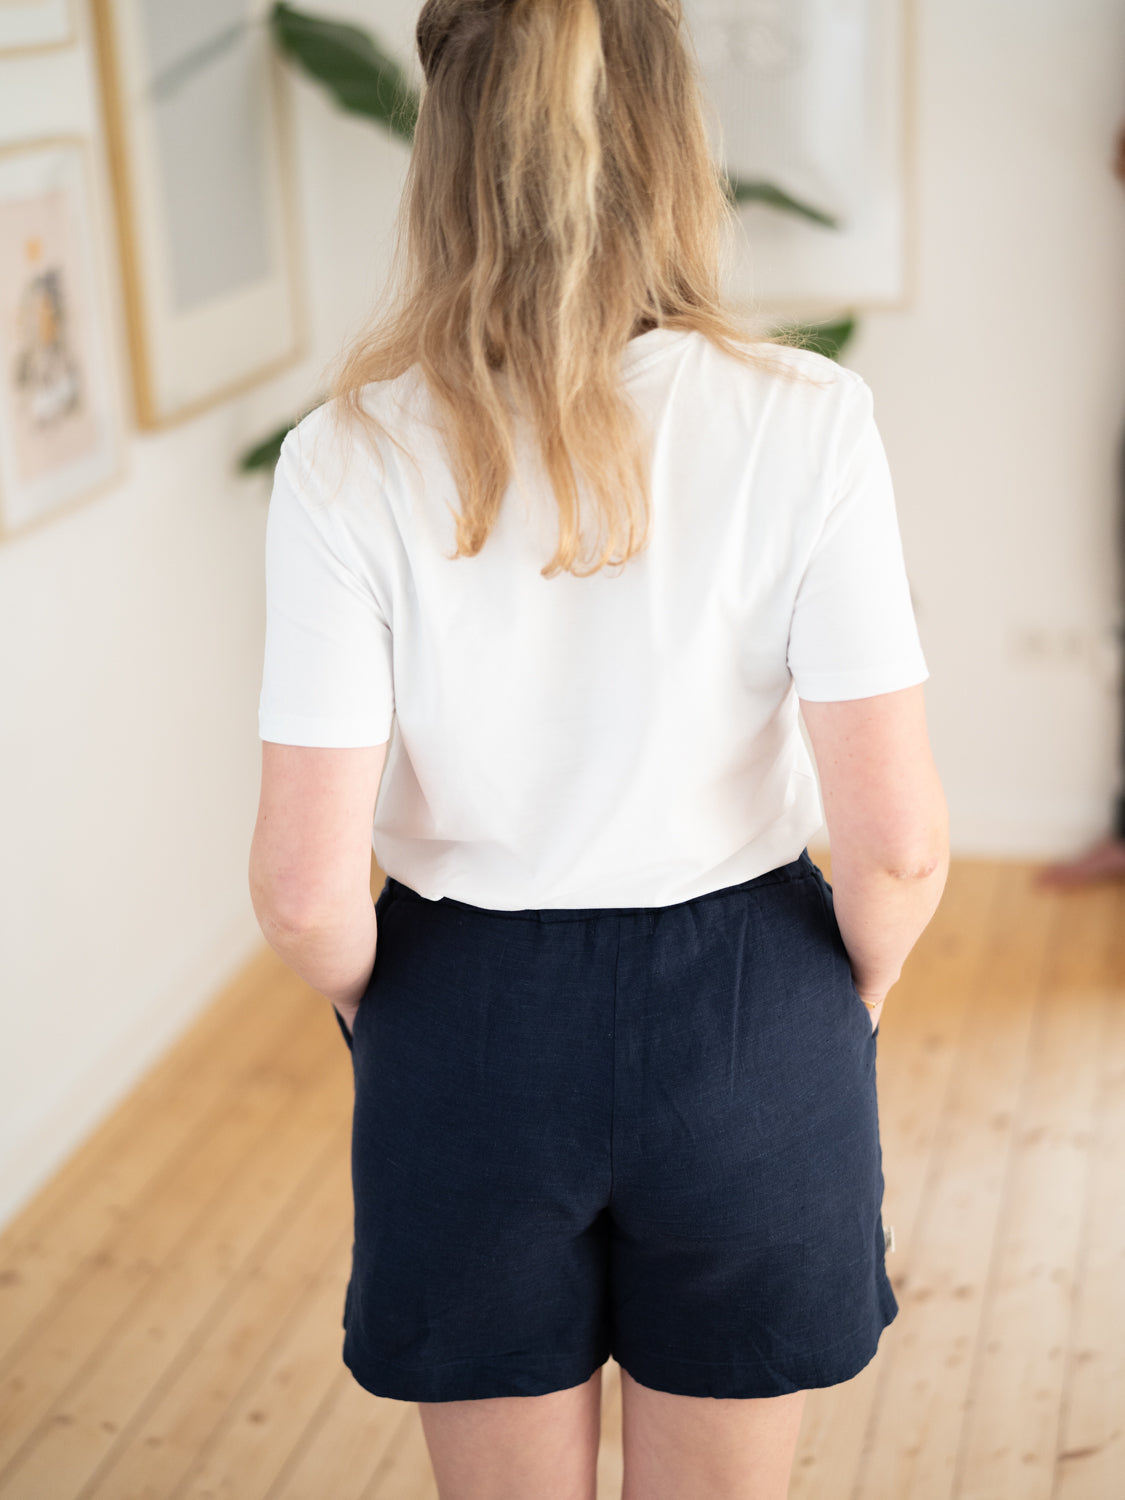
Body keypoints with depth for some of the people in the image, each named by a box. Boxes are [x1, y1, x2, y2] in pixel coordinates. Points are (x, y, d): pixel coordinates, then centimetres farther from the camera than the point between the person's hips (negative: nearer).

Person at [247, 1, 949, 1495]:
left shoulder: (350, 458, -14)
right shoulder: (803, 422, -15)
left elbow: (307, 884, -15)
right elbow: (899, 838, -16)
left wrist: (379, 1010, 6)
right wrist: (856, 995, 5)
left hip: (469, 1028, 0)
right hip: (744, 1019, 0)